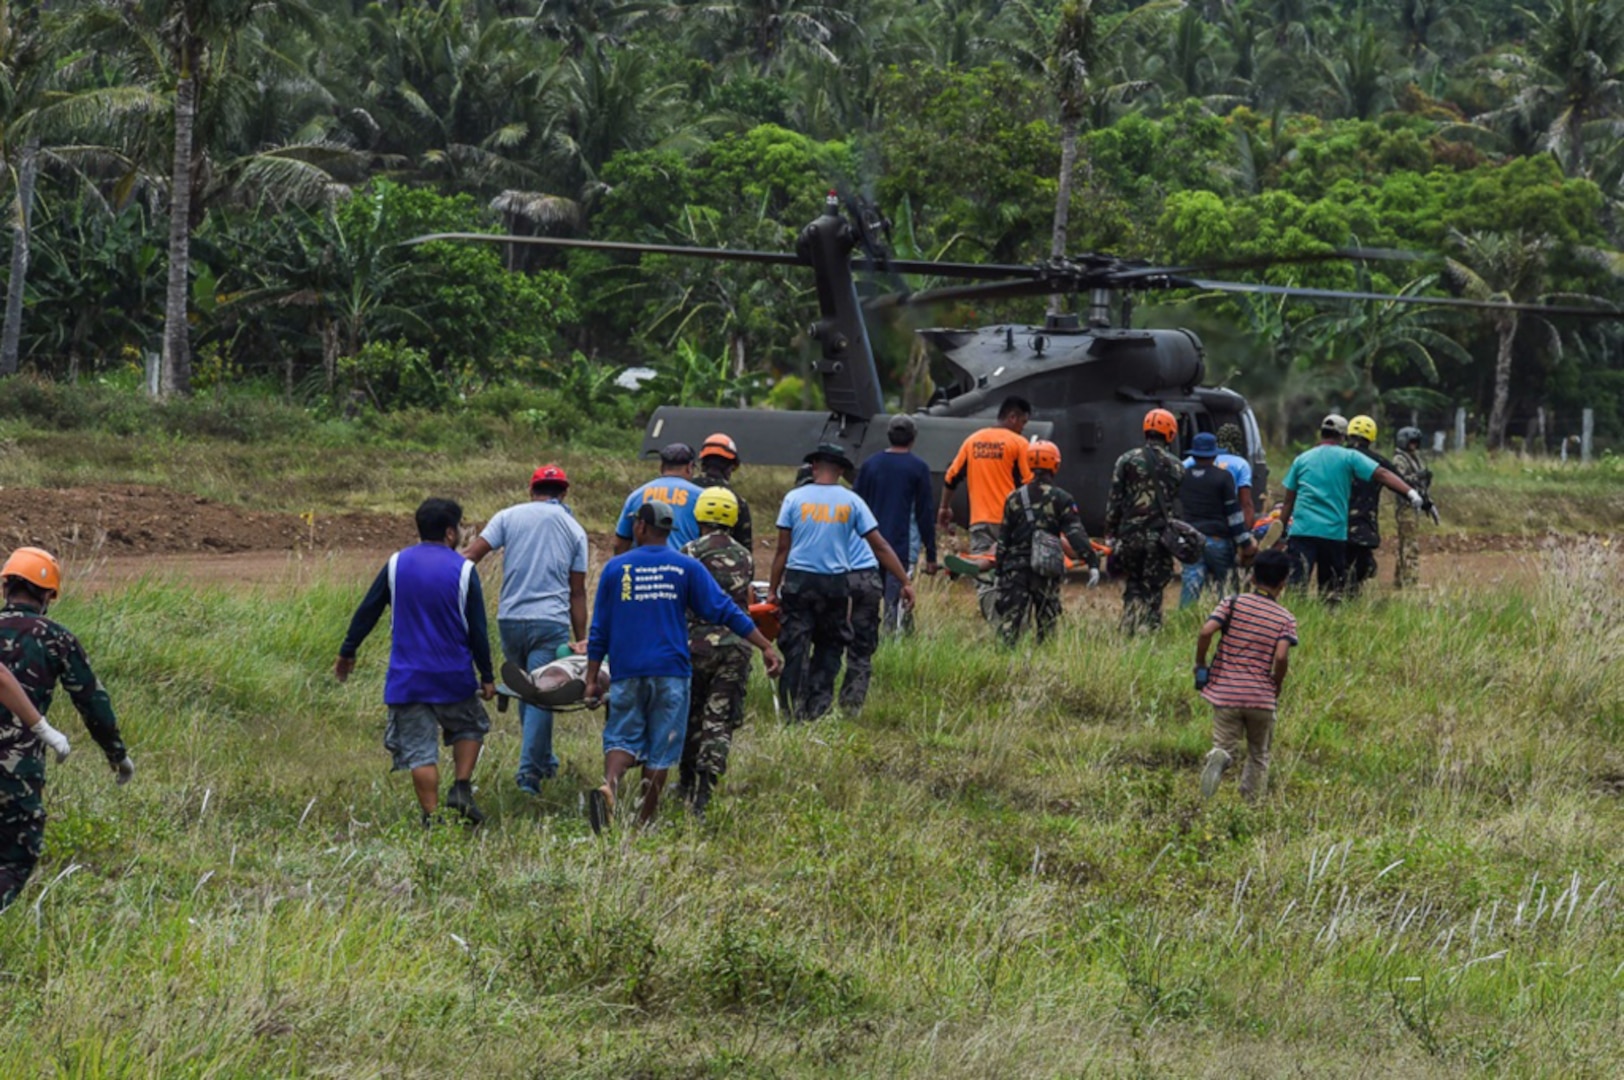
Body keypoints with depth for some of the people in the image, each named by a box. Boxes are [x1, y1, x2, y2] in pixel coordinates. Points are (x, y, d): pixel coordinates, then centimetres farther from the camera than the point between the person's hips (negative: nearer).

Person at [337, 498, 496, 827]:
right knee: (469, 727, 23)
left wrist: (347, 653, 19)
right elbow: (478, 629, -3)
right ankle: (461, 787, 8)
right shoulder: (463, 570, -6)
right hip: (453, 676, -1)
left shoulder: (396, 564, 1)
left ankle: (431, 817, 1)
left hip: (407, 678, 1)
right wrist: (487, 676, 5)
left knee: (419, 751, 4)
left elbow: (366, 612, 7)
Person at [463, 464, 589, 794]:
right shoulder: (574, 530, 8)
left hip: (510, 619, 2)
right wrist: (581, 640, 11)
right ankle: (529, 771, -9)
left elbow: (473, 554, -4)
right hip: (550, 623, -2)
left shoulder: (509, 517, 6)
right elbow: (577, 592, 8)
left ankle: (545, 763, 27)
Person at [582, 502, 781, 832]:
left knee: (622, 737, 7)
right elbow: (724, 611, -2)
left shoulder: (616, 568, 3)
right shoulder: (687, 567, 2)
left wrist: (592, 680, 9)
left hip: (627, 672, 0)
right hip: (670, 672, 0)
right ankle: (644, 823, 6)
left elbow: (599, 632, 5)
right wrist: (766, 647, 1)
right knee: (660, 751, 6)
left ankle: (609, 786, -23)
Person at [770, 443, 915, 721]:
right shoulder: (851, 502, 2)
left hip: (798, 581, -1)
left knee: (795, 646, 2)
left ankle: (793, 708, -2)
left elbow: (782, 550, 1)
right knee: (829, 645, 11)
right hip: (835, 583, 1)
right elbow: (880, 546, 1)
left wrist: (772, 589, 7)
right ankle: (819, 704, 3)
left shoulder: (794, 499, 0)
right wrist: (905, 582, 6)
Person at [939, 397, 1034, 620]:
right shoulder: (1018, 443, -3)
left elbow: (951, 477, 13)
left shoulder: (973, 440, 11)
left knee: (984, 579, 1)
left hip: (980, 521, 3)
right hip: (1008, 520, -3)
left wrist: (944, 508, 24)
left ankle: (992, 620, -9)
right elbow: (1027, 484, -7)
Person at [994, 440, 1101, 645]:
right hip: (1047, 570, -1)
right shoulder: (1061, 499, -2)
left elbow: (1003, 539, 7)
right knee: (1046, 620, 10)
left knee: (1010, 620, -3)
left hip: (1015, 568, 1)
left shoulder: (1014, 499, 5)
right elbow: (1075, 534, -10)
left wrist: (1000, 571, 14)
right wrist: (1092, 562, -12)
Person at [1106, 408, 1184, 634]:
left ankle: (1128, 629, 9)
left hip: (1130, 535, 1)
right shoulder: (1176, 467, 3)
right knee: (1153, 590, 4)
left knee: (1133, 585, 16)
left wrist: (1110, 534, 5)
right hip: (1159, 537, -1)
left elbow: (1114, 502, 0)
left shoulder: (1127, 461, 2)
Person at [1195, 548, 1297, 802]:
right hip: (1262, 697, 0)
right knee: (1259, 756, 18)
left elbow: (1206, 631, -13)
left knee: (1225, 747, 7)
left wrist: (1200, 664, 2)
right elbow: (1281, 656, -14)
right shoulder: (1285, 619, 1)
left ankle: (1217, 759, -28)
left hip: (1226, 693, 0)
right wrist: (1276, 689, 3)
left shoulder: (1233, 603, 2)